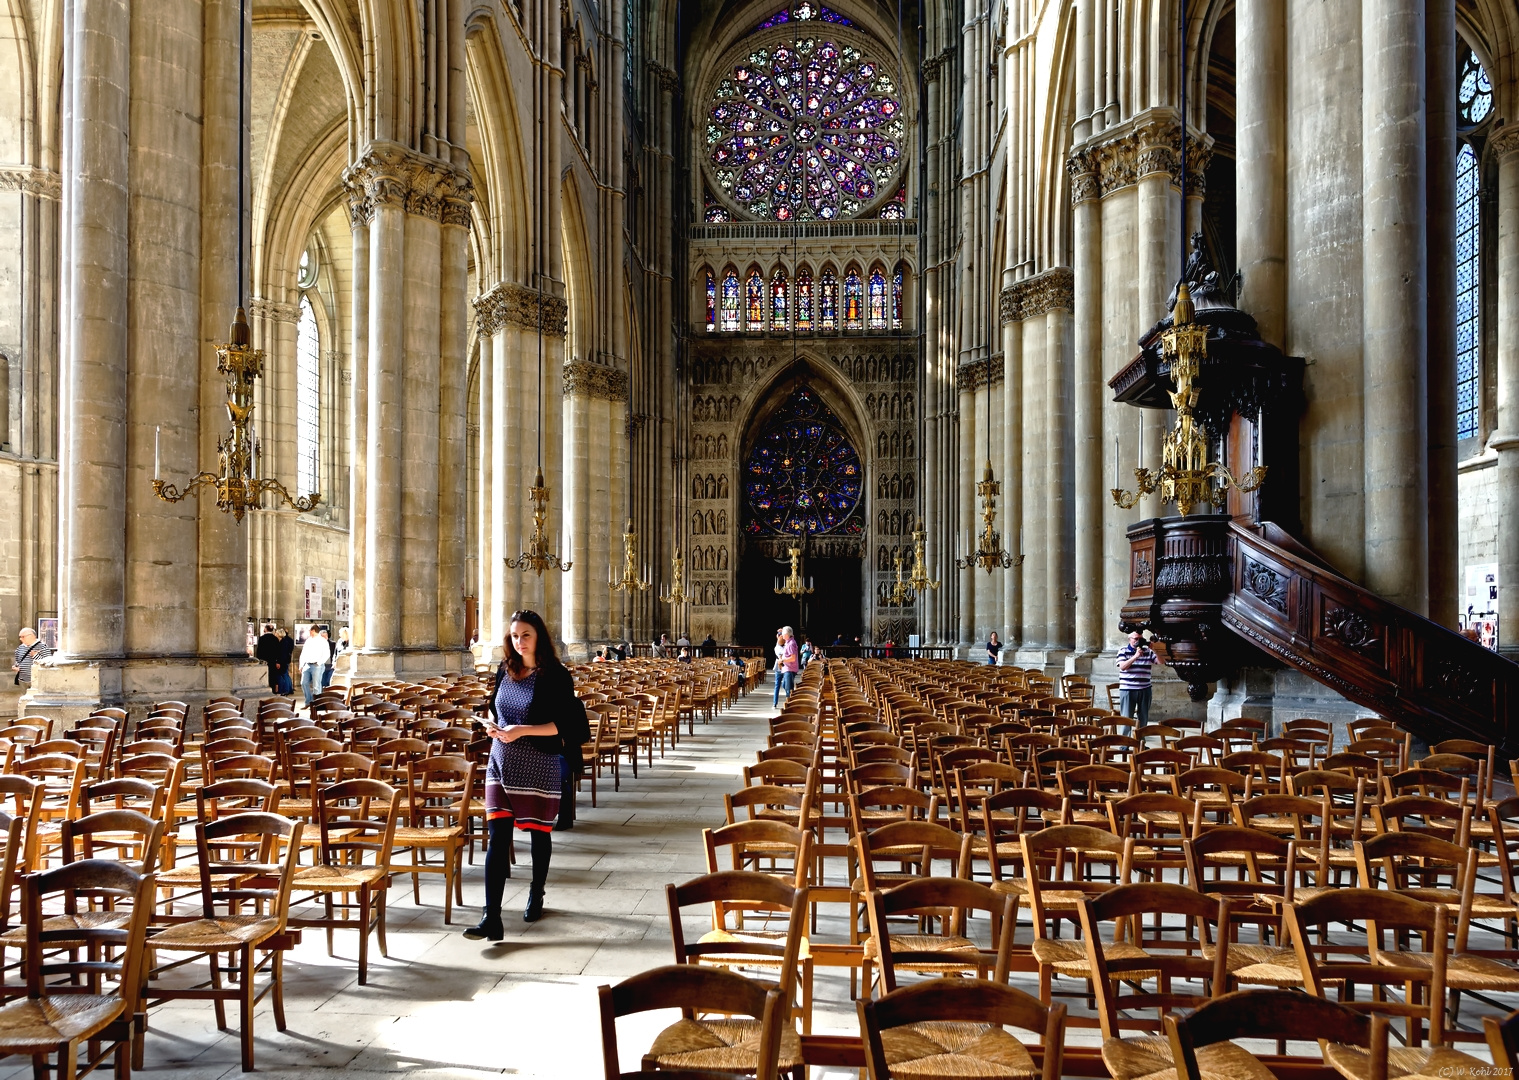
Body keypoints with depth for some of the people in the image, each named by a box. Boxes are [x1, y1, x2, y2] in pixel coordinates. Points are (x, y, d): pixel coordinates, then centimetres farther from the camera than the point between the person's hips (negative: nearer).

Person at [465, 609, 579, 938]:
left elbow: (565, 723, -15)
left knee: (539, 833, 12)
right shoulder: (505, 671, 6)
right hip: (502, 763, 4)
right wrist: (492, 724, -4)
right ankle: (491, 919, -4)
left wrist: (523, 730, -24)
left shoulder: (556, 675, -10)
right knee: (497, 838, -3)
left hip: (539, 768, -4)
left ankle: (536, 896, 35)